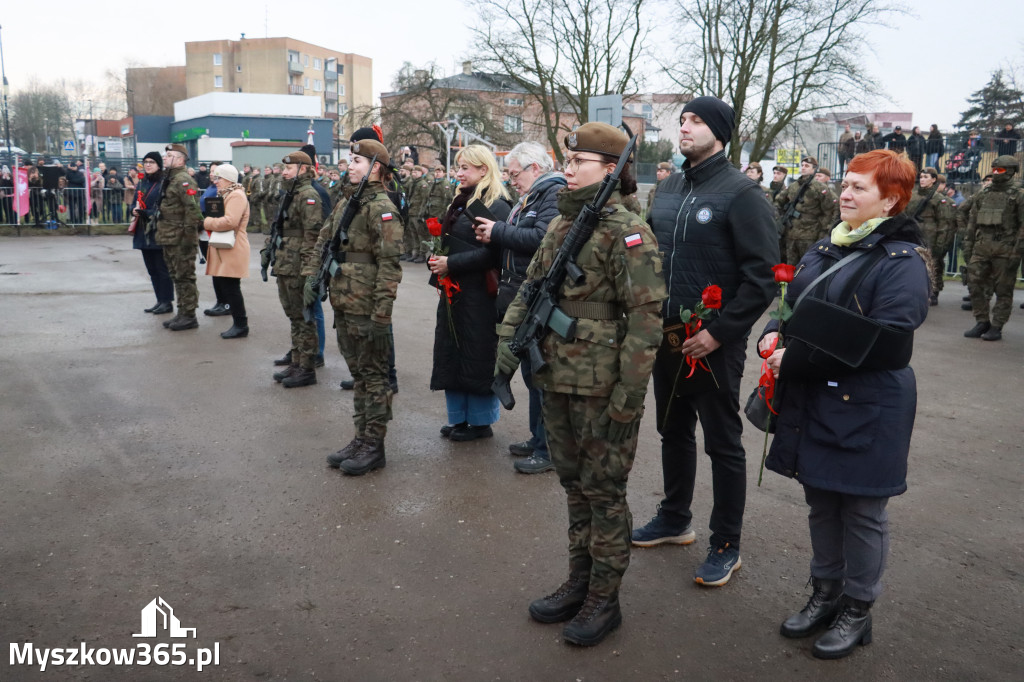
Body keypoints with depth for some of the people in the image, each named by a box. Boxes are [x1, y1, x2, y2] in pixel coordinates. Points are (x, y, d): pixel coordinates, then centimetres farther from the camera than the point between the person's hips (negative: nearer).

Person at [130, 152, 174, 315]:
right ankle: (160, 300, 20)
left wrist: (145, 213, -22)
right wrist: (134, 209, -7)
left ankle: (167, 302, 6)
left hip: (158, 232, -8)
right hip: (144, 232, 8)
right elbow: (133, 203, 16)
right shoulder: (142, 182, 14)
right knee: (152, 269, 12)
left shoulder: (164, 183, -9)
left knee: (162, 268, -1)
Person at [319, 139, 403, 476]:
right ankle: (361, 437, 27)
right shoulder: (345, 202, 13)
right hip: (343, 303, 9)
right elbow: (324, 240, 22)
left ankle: (374, 445, 12)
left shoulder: (381, 208, -13)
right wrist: (314, 275, 8)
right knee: (358, 372, 16)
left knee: (374, 374, 2)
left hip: (366, 307, -9)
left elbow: (390, 265, -18)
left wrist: (381, 314, -21)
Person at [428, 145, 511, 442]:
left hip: (478, 294, -9)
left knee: (477, 356, 0)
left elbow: (491, 253, -21)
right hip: (452, 292, 9)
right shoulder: (460, 202, 16)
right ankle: (458, 417, 24)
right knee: (451, 353, 12)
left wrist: (450, 264, -20)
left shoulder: (496, 206, -12)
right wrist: (438, 261, 10)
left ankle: (480, 422, 14)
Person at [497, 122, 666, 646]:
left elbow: (646, 318, -18)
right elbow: (531, 288, 17)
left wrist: (627, 398, -19)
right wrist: (509, 342, 3)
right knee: (574, 485, 18)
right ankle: (578, 583, 34)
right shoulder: (561, 224, 11)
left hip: (601, 388, -7)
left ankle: (604, 600, 22)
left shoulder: (627, 232, -13)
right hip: (557, 381, 8)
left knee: (603, 491, 6)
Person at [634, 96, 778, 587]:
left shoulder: (741, 193, -11)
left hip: (714, 344, -7)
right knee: (673, 431, 19)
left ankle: (726, 545, 18)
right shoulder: (668, 191, 11)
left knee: (723, 443, 4)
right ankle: (674, 519, 37)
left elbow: (763, 275, -16)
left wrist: (719, 331, -19)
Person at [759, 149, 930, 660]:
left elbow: (885, 343, -22)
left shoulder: (902, 261, -13)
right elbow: (794, 306, 18)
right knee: (821, 503, 18)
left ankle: (857, 611, 26)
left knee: (861, 513, 8)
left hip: (866, 410, -7)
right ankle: (825, 594, 35)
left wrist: (797, 359, -22)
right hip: (812, 401, 7)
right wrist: (774, 335, -5)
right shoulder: (826, 248, 11)